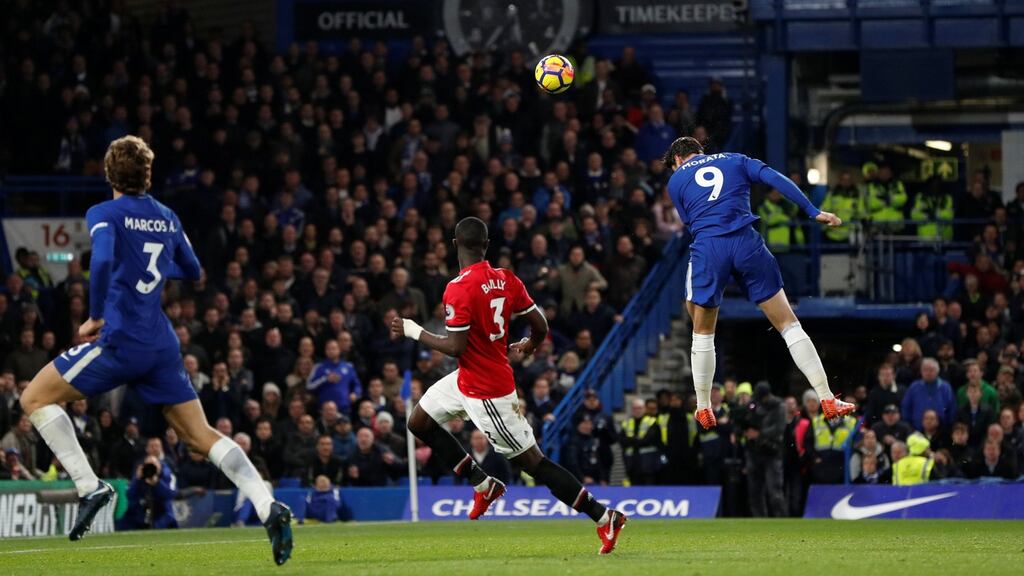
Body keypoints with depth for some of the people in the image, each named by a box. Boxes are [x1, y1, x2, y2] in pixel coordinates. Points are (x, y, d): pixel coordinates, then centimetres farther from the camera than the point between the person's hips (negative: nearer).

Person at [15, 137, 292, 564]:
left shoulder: (105, 214, -4)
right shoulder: (167, 218, 14)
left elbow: (102, 261, -23)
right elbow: (192, 272, 25)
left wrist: (95, 317, -11)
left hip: (120, 339, -6)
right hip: (162, 345, 6)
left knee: (36, 398, 7)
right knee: (201, 436, 7)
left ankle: (89, 487, -5)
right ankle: (269, 508, -10)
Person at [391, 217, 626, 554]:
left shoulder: (458, 289, -24)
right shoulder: (507, 280, -2)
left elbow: (455, 347, -25)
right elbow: (540, 327, 1)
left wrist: (413, 331, -11)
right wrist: (525, 349, 24)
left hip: (486, 393, -9)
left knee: (532, 461, -3)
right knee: (419, 422, 20)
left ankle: (605, 517, -2)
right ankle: (484, 485, 25)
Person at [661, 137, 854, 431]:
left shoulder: (676, 181, 20)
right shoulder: (735, 161, 21)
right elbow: (776, 179, 6)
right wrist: (813, 211, 1)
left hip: (707, 249, -1)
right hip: (746, 243, 1)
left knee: (703, 332, 19)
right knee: (787, 324, 4)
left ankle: (703, 410, 23)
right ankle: (827, 399, -1)